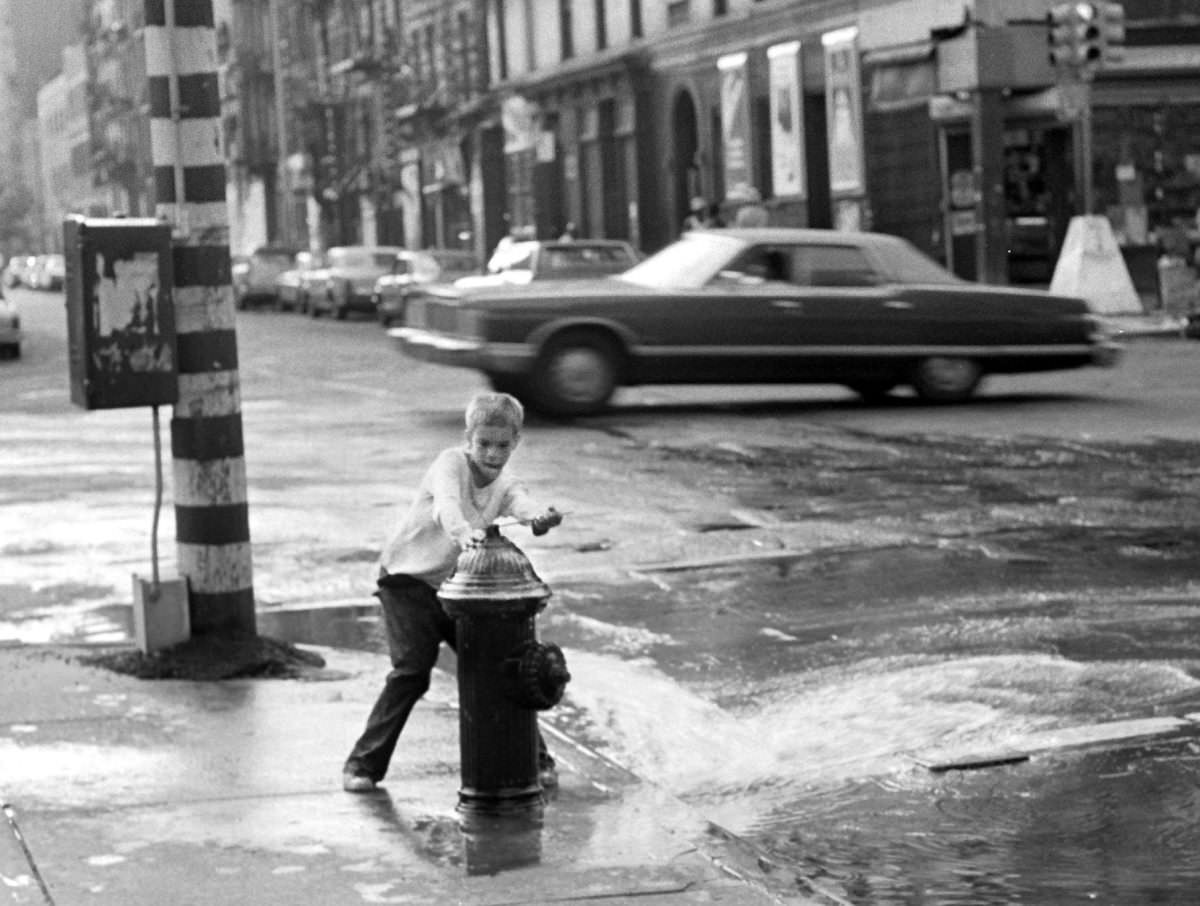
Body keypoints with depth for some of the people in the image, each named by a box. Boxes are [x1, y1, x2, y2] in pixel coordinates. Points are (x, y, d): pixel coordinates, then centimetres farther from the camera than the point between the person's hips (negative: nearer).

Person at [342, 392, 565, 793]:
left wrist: (541, 517, -49)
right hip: (408, 580, -5)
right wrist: (462, 533, -57)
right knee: (412, 670, -16)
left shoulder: (505, 486, -1)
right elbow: (447, 501, -35)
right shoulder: (451, 463, -14)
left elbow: (523, 505, -25)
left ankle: (534, 757, 17)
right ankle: (363, 763, -5)